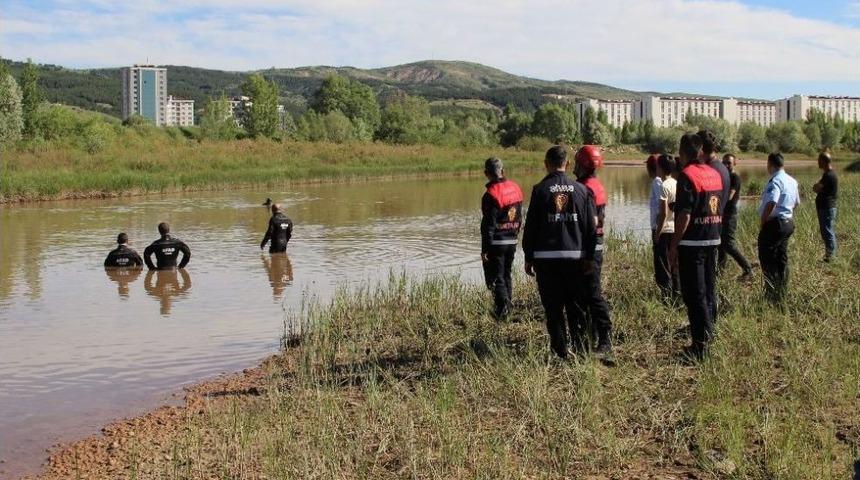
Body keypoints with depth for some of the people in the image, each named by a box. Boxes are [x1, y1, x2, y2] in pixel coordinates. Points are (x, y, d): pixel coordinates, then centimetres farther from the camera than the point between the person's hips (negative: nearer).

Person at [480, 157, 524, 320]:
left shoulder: (491, 194, -17)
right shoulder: (515, 188, 6)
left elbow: (488, 225, -17)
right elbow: (520, 217, 13)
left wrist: (484, 249, -13)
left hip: (496, 242, -7)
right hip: (512, 241, 7)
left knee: (495, 277, 0)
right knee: (506, 275, 17)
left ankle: (502, 309, -7)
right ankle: (507, 308, 22)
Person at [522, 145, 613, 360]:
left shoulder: (540, 190, -4)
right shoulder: (581, 189, 5)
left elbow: (530, 227, -3)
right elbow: (591, 227, 7)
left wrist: (528, 258, 5)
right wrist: (589, 257, 13)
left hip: (546, 257, -3)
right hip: (575, 256, 3)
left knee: (553, 308, 4)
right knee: (576, 306, 12)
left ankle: (560, 351, 3)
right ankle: (581, 349, 11)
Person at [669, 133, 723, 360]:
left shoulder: (687, 175, -13)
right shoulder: (715, 174, 11)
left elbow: (684, 215, -17)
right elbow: (719, 209, 15)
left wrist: (674, 245, -13)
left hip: (692, 241, -8)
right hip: (713, 239, 8)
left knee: (694, 295, -4)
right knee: (709, 291, 15)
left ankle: (700, 346, -4)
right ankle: (708, 335, 23)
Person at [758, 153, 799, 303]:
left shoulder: (775, 181, -18)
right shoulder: (792, 181, 12)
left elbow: (771, 203, -29)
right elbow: (796, 203, 23)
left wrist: (763, 221, -18)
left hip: (774, 223, -9)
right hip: (788, 222, 9)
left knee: (767, 259, -4)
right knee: (781, 259, 15)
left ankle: (772, 296, -6)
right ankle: (782, 293, 21)